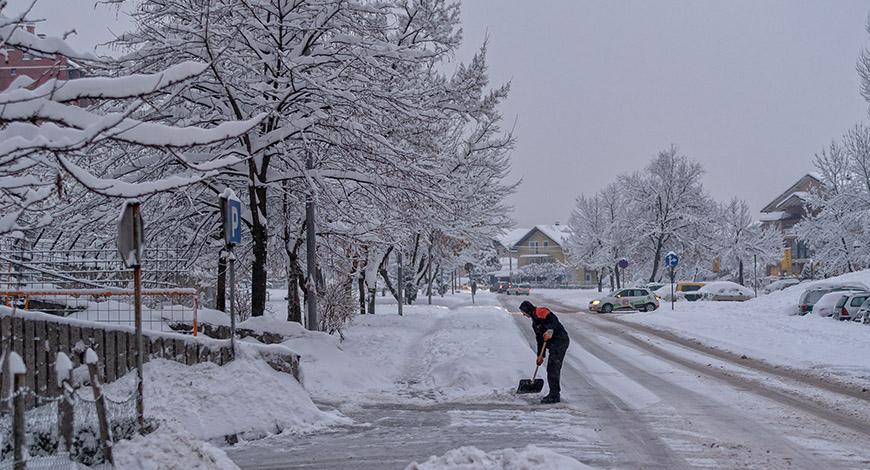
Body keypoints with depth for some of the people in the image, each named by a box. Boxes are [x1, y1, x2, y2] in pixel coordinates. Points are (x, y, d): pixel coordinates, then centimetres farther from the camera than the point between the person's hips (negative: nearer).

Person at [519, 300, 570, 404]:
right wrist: (541, 355, 24)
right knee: (551, 369, 14)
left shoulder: (540, 312, -7)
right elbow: (540, 339, 26)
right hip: (554, 344, 10)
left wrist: (550, 330, -39)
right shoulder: (535, 321, 23)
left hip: (560, 341, -10)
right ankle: (554, 394, 21)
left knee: (553, 369, -10)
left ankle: (554, 396, -8)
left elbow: (554, 320, -23)